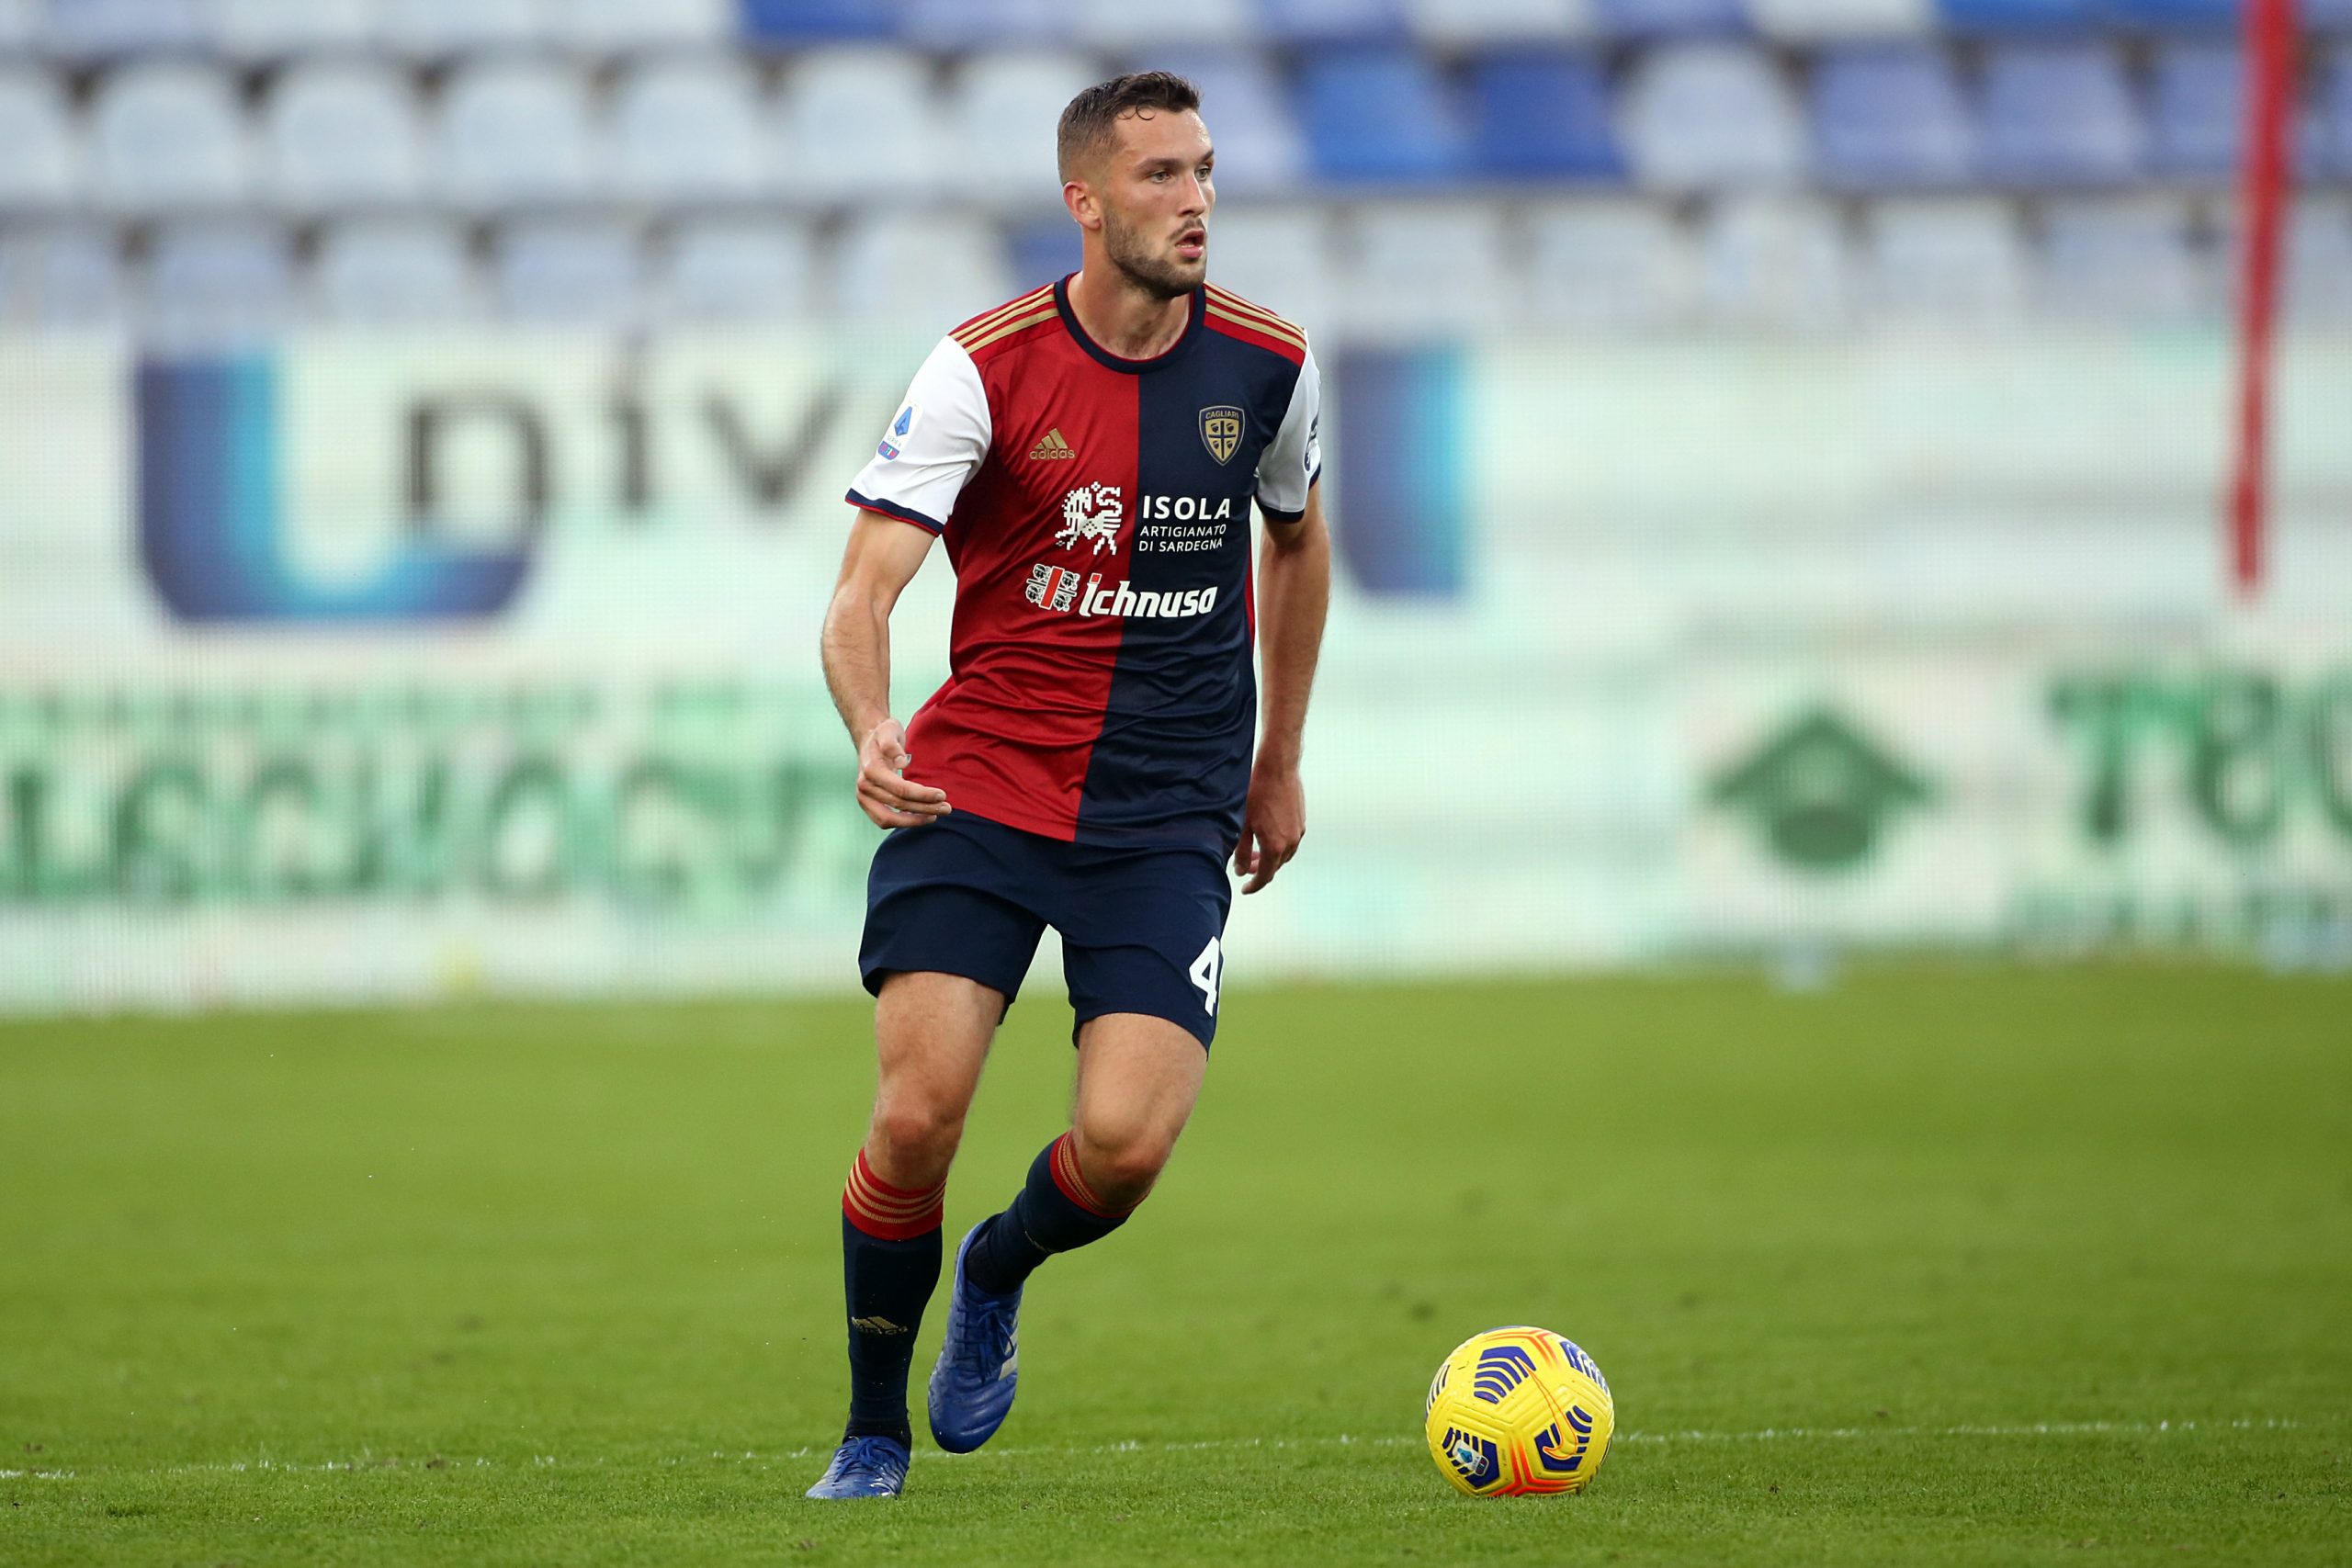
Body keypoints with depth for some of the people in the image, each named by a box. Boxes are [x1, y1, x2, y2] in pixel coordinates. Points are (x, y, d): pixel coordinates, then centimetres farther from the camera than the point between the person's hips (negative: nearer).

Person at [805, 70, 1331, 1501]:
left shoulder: (1265, 364, 0)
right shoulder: (984, 368, -10)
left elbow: (1299, 539, 21)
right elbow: (864, 590, -14)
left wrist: (1280, 761, 23)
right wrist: (871, 730, -35)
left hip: (1167, 819, 2)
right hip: (979, 789, -2)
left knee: (1125, 1145, -14)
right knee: (918, 1115, -15)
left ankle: (1000, 1272, 22)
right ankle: (873, 1428, 9)